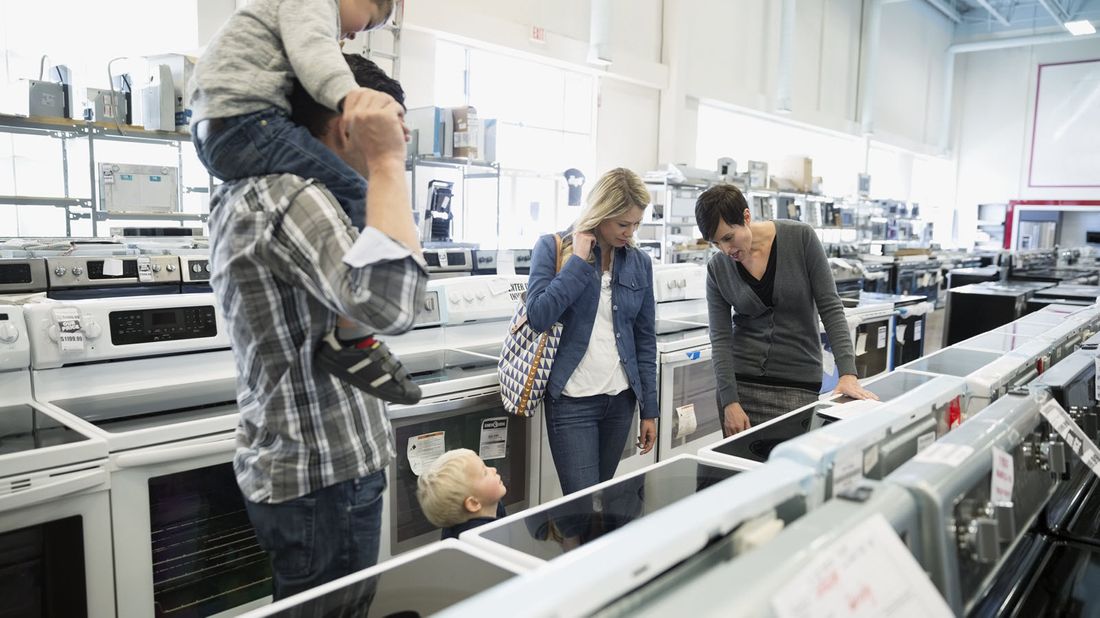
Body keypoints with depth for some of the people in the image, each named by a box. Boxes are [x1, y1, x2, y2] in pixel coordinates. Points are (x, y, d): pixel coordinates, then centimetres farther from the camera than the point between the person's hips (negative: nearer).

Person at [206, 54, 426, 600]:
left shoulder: (251, 193, 10)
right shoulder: (291, 195, -22)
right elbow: (390, 303, -38)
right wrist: (386, 162, -27)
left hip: (288, 466, 10)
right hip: (324, 479, -10)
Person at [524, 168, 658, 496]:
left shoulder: (639, 262, 5)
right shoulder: (553, 247, -4)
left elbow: (645, 339, 9)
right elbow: (539, 316, -17)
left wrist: (650, 409, 8)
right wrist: (579, 260, -16)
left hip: (620, 399, 4)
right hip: (571, 401, -4)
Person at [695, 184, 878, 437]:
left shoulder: (800, 237, -10)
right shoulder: (718, 267, -4)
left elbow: (830, 308, -9)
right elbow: (720, 338, -5)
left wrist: (848, 373, -17)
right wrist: (730, 402, -13)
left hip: (797, 385, -2)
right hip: (740, 381, 2)